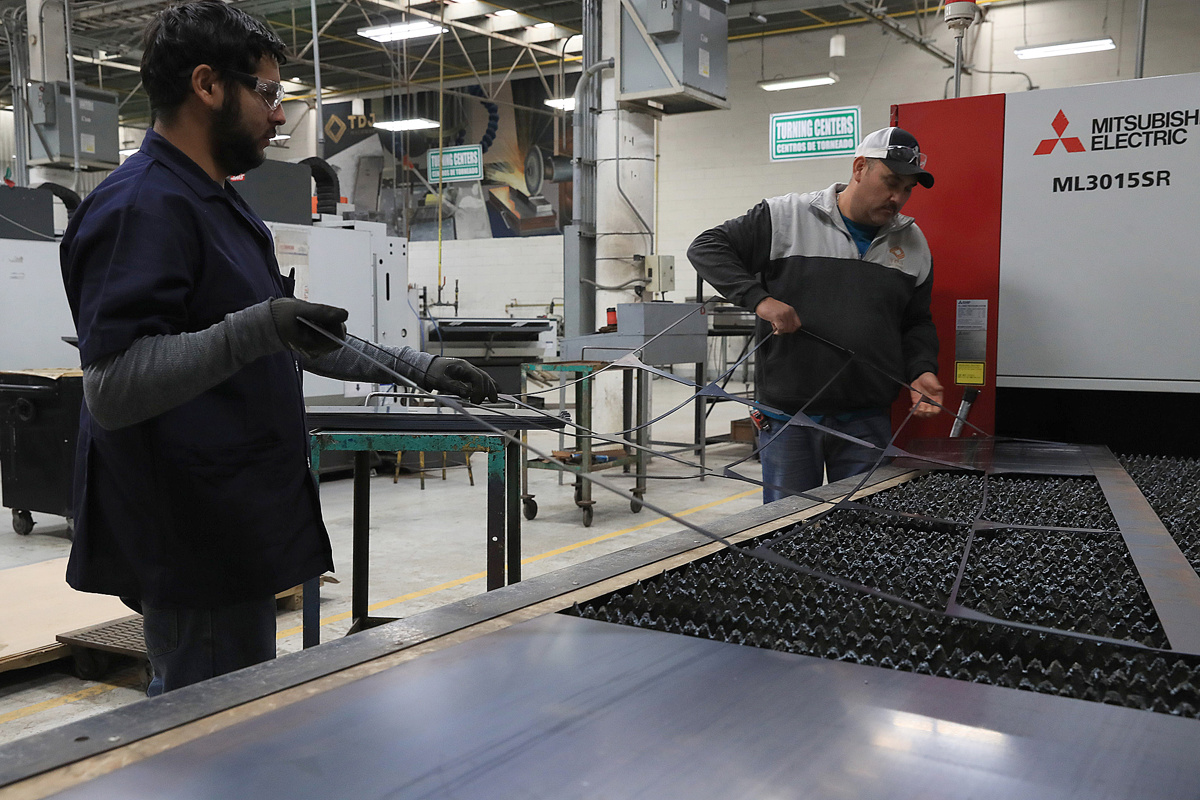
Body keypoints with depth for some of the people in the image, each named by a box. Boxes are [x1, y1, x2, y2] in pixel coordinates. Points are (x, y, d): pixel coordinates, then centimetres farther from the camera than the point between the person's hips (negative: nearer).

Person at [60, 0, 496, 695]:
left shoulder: (220, 203, 18)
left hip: (235, 535, 10)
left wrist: (421, 368, 19)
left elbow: (300, 345, 25)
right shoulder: (143, 207, -16)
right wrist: (256, 331, -36)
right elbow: (110, 388, -25)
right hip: (195, 553, -10)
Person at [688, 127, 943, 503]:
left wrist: (921, 371, 0)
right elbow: (707, 248, -4)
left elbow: (917, 323, 19)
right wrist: (759, 298, -16)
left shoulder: (913, 243, 11)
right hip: (788, 418, -3)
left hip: (867, 421, 4)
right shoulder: (785, 217, -4)